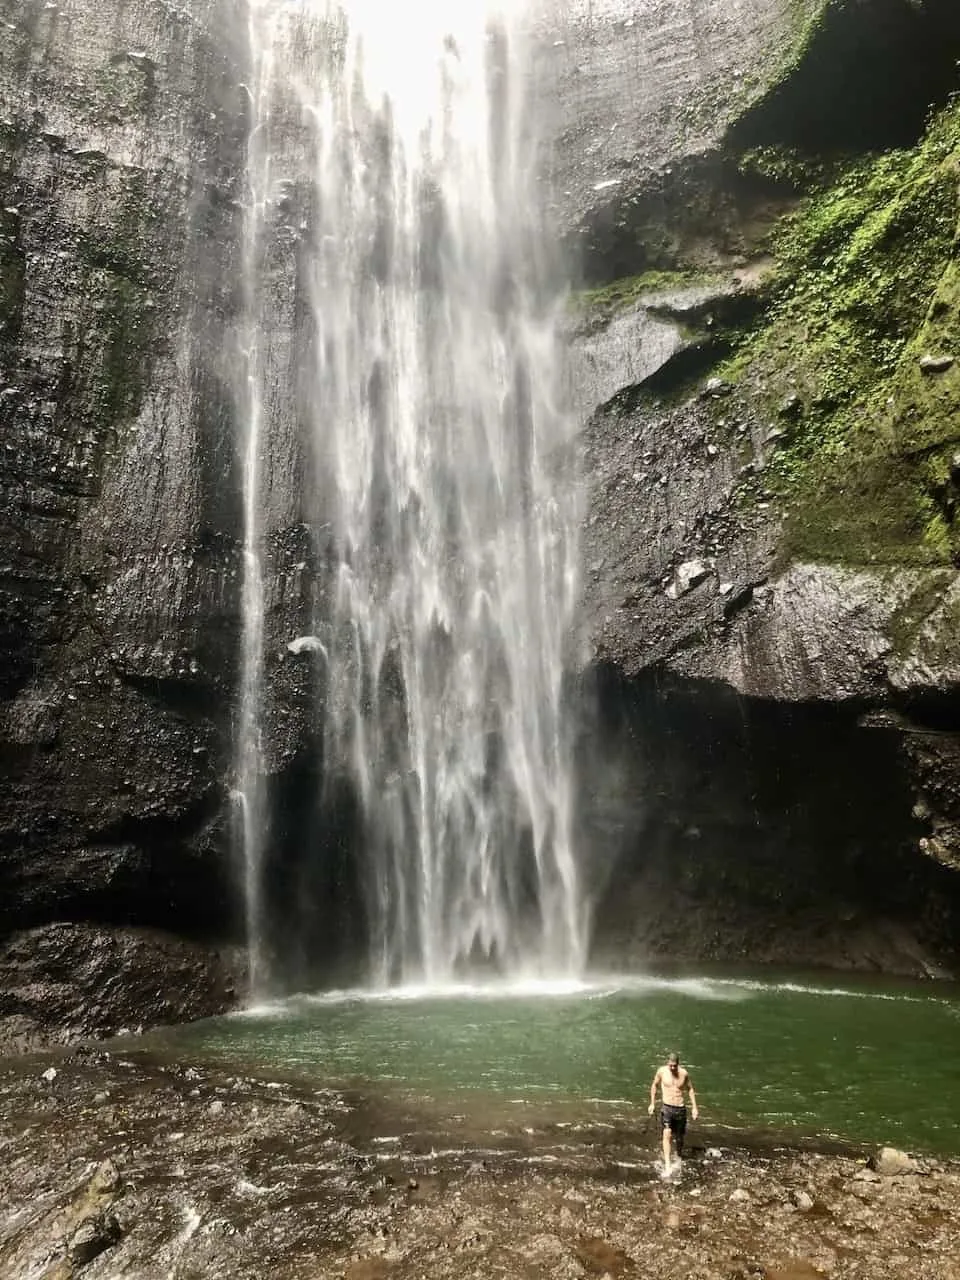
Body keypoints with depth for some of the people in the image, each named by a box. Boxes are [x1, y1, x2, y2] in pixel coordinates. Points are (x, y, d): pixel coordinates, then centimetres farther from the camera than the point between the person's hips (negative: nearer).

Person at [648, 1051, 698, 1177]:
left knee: (679, 1138, 12)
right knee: (667, 1134, -21)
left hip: (680, 1109, 2)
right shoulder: (662, 1071, -7)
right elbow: (654, 1085, 8)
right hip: (667, 1108, -2)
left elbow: (690, 1089, 9)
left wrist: (694, 1107, 5)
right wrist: (652, 1103, 8)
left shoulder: (684, 1073, -5)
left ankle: (679, 1159, 42)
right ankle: (667, 1166, -23)